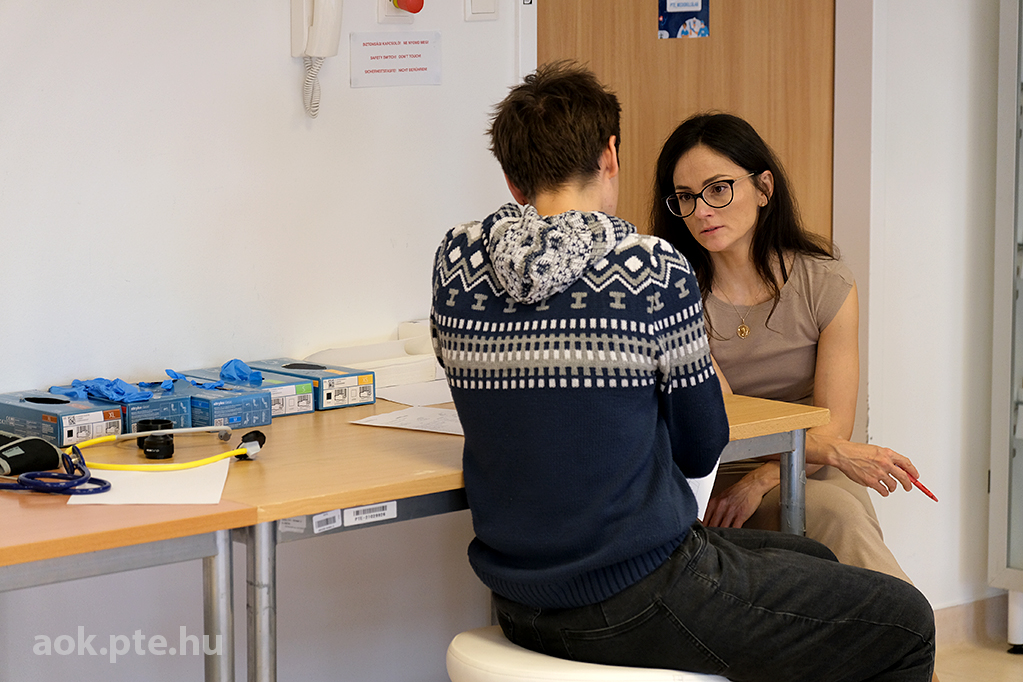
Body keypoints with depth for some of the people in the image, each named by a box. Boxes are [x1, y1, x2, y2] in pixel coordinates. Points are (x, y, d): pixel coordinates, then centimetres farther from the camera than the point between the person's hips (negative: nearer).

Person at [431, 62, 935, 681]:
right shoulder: (655, 270, -16)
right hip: (632, 606, -8)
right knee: (906, 623, 7)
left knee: (811, 560, 27)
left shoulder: (456, 261, 0)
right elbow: (700, 451, -6)